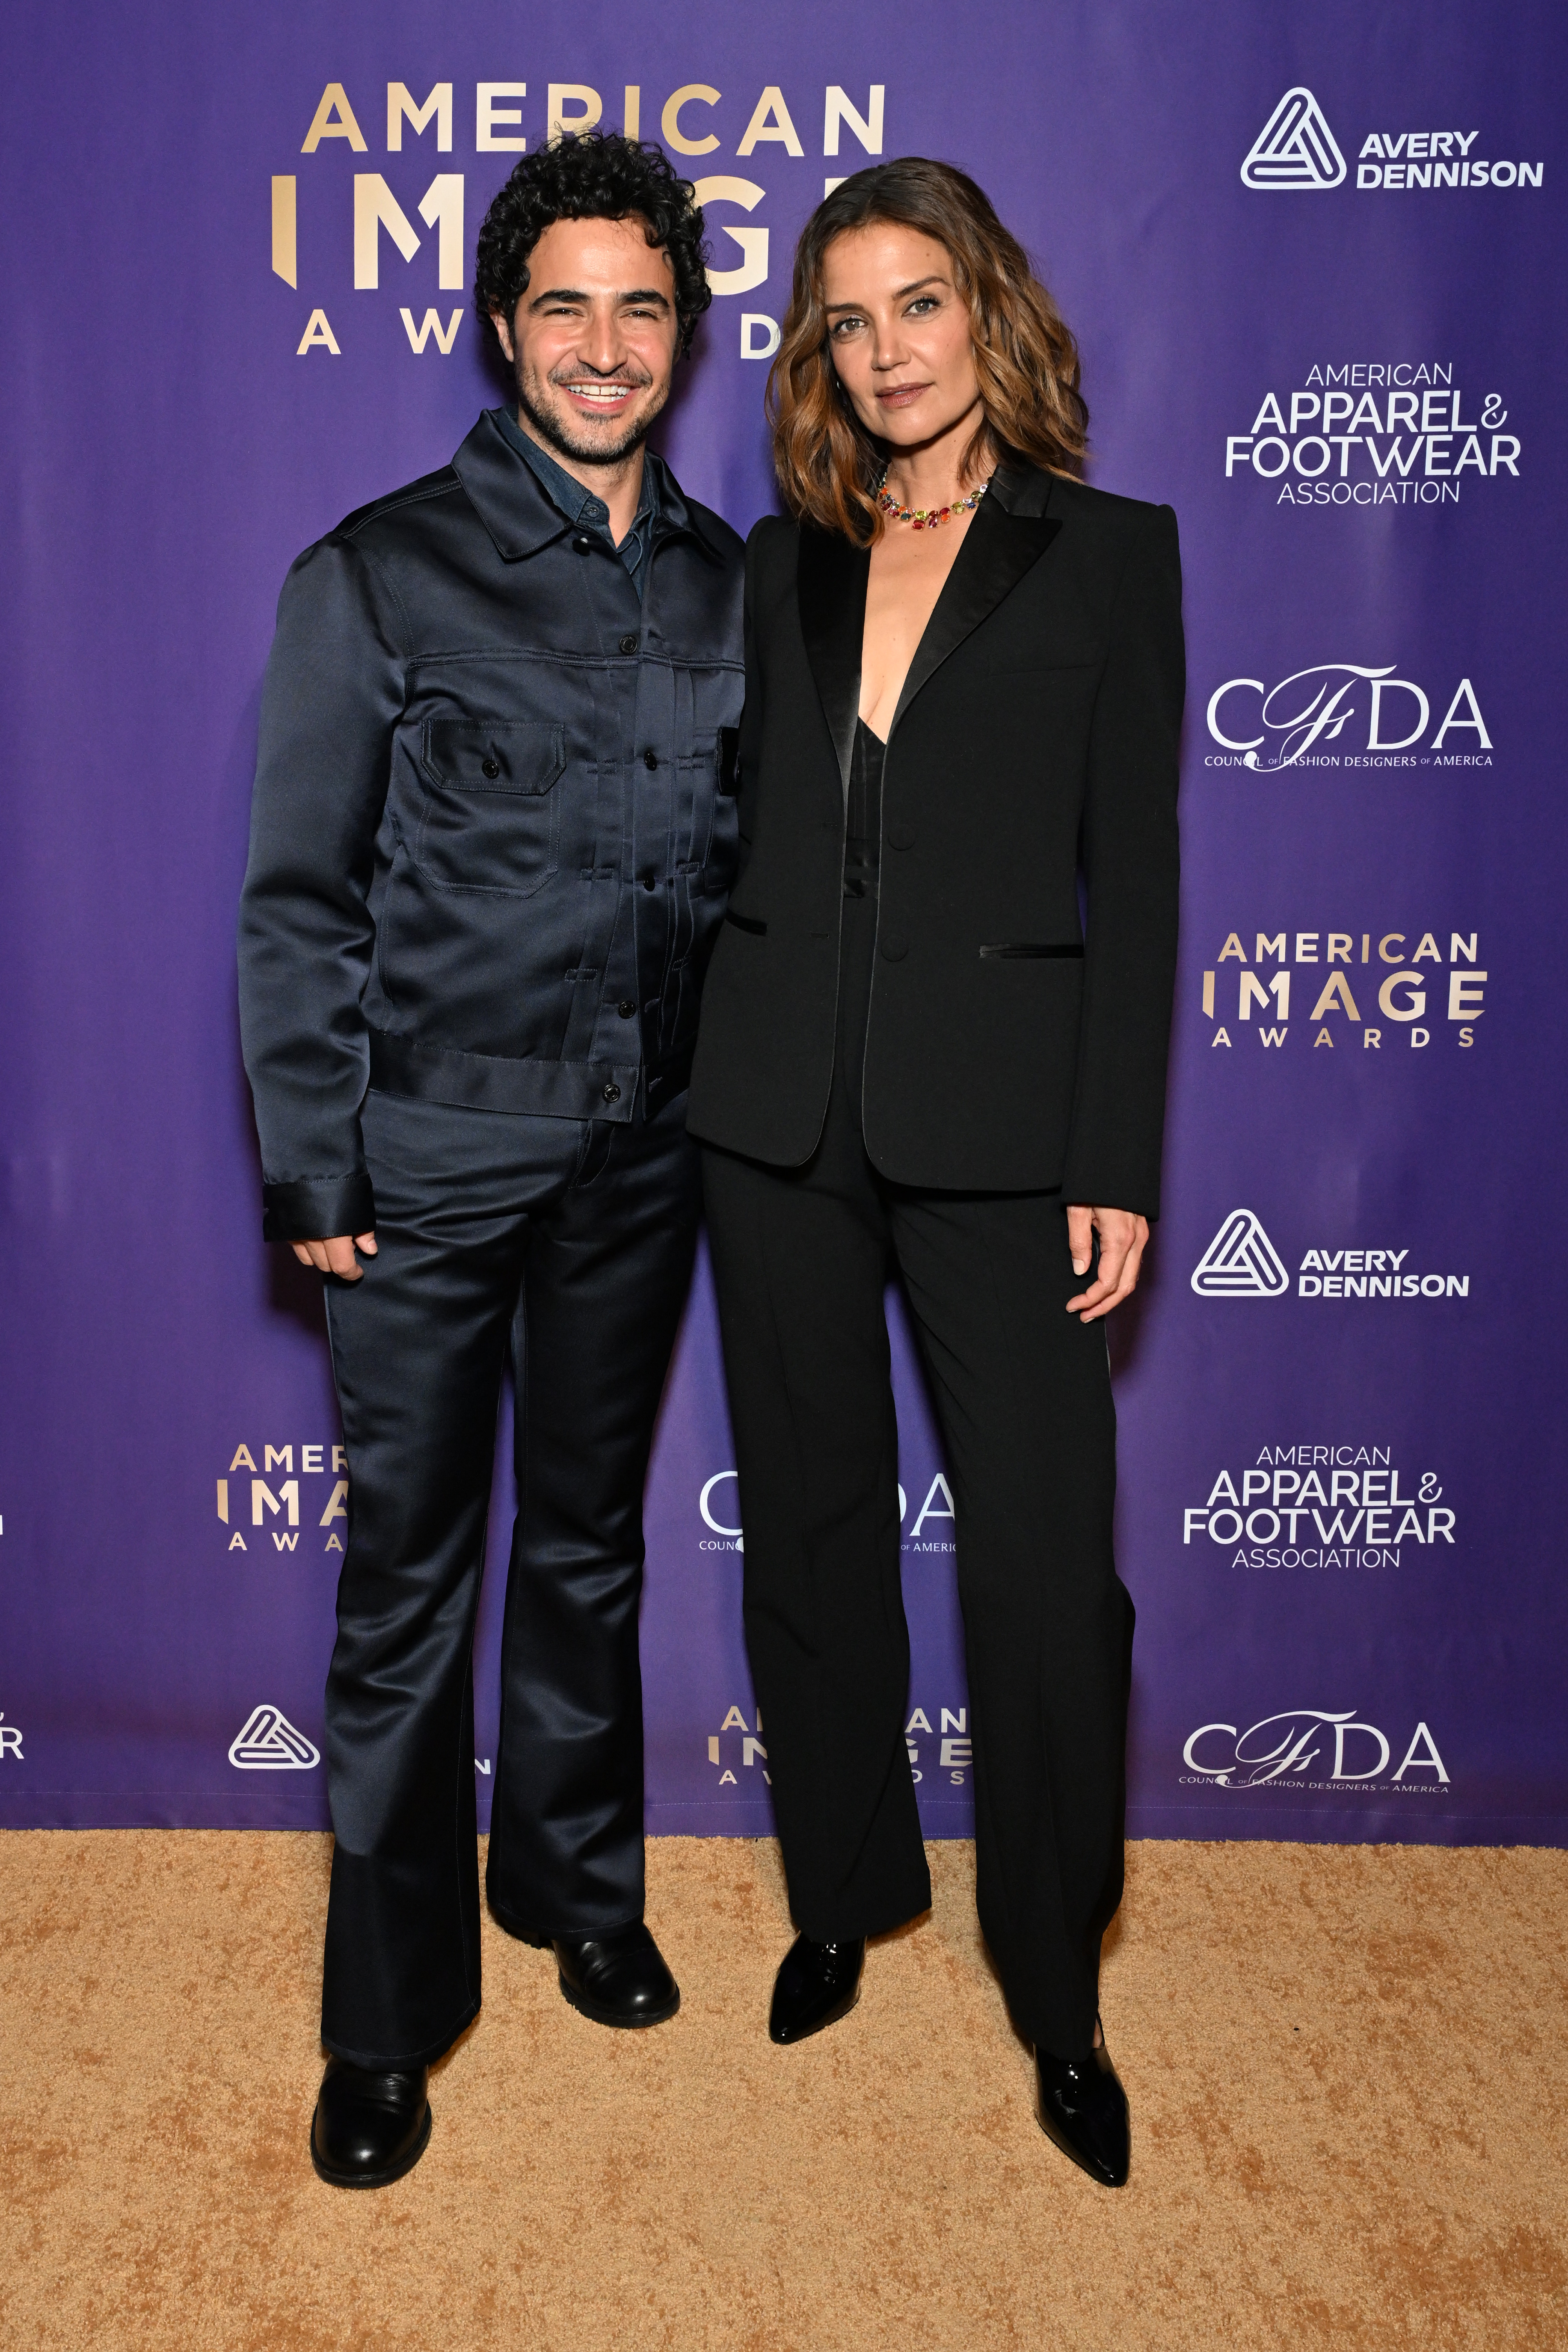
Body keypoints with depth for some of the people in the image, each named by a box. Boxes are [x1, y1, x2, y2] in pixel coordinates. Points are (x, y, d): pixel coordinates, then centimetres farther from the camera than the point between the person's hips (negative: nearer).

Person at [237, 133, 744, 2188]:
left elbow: (736, 858, 12)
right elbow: (297, 901, -5)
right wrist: (311, 1172, -7)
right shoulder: (379, 577, -5)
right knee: (409, 1581, 5)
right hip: (435, 1161, -3)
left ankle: (577, 1884, 39)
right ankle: (389, 2015, 22)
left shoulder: (728, 585, 7)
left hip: (639, 1160, 4)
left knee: (590, 1546, 18)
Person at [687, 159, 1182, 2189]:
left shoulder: (1109, 551, 2)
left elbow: (1132, 875, -3)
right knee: (810, 1525, 13)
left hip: (995, 1115, -3)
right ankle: (846, 1893, 34)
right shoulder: (785, 564, 11)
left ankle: (1058, 1996, 19)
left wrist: (1118, 1165, -8)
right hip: (777, 1110, 4)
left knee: (1044, 1562, -2)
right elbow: (752, 830, 14)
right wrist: (718, 1060, 7)